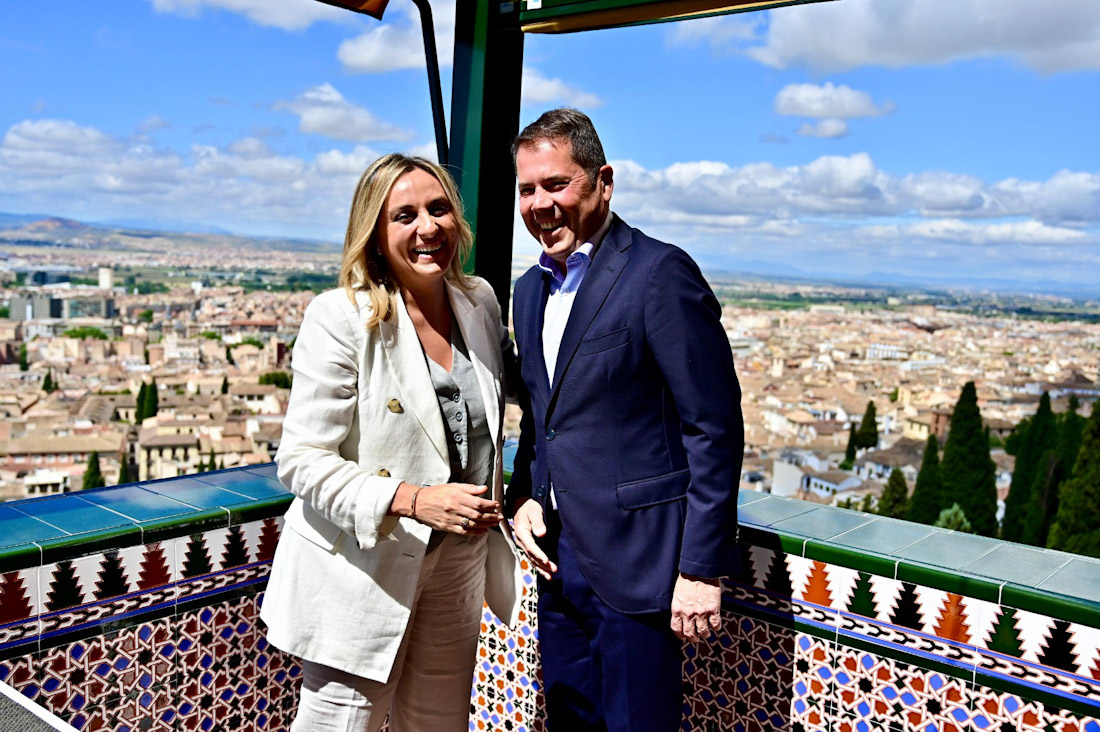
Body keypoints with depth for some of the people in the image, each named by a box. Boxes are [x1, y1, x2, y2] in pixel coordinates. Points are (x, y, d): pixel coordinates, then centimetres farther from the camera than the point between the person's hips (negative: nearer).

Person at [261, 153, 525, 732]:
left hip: (458, 567, 6)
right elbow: (302, 461, -18)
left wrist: (501, 502, 10)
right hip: (363, 571, -5)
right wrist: (412, 500, -28)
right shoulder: (340, 318, -16)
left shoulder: (480, 301, 3)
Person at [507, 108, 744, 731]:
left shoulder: (661, 273, -14)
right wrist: (523, 497, 3)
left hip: (637, 563, -7)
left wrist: (702, 567, -16)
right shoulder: (530, 289, 11)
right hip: (559, 558, 8)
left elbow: (715, 428, -15)